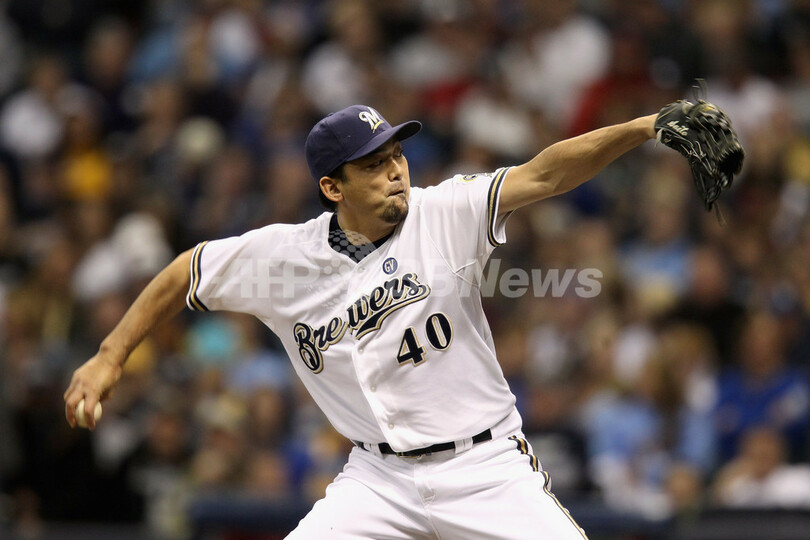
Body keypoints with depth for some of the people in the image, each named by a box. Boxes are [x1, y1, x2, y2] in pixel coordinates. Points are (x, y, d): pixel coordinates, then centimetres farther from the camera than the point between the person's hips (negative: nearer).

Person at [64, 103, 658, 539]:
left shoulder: (444, 215, -10)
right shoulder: (282, 256, -5)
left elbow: (543, 174, -22)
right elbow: (185, 273, 9)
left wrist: (644, 127, -35)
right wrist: (110, 356, 6)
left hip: (487, 469, -2)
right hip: (380, 477, 2)